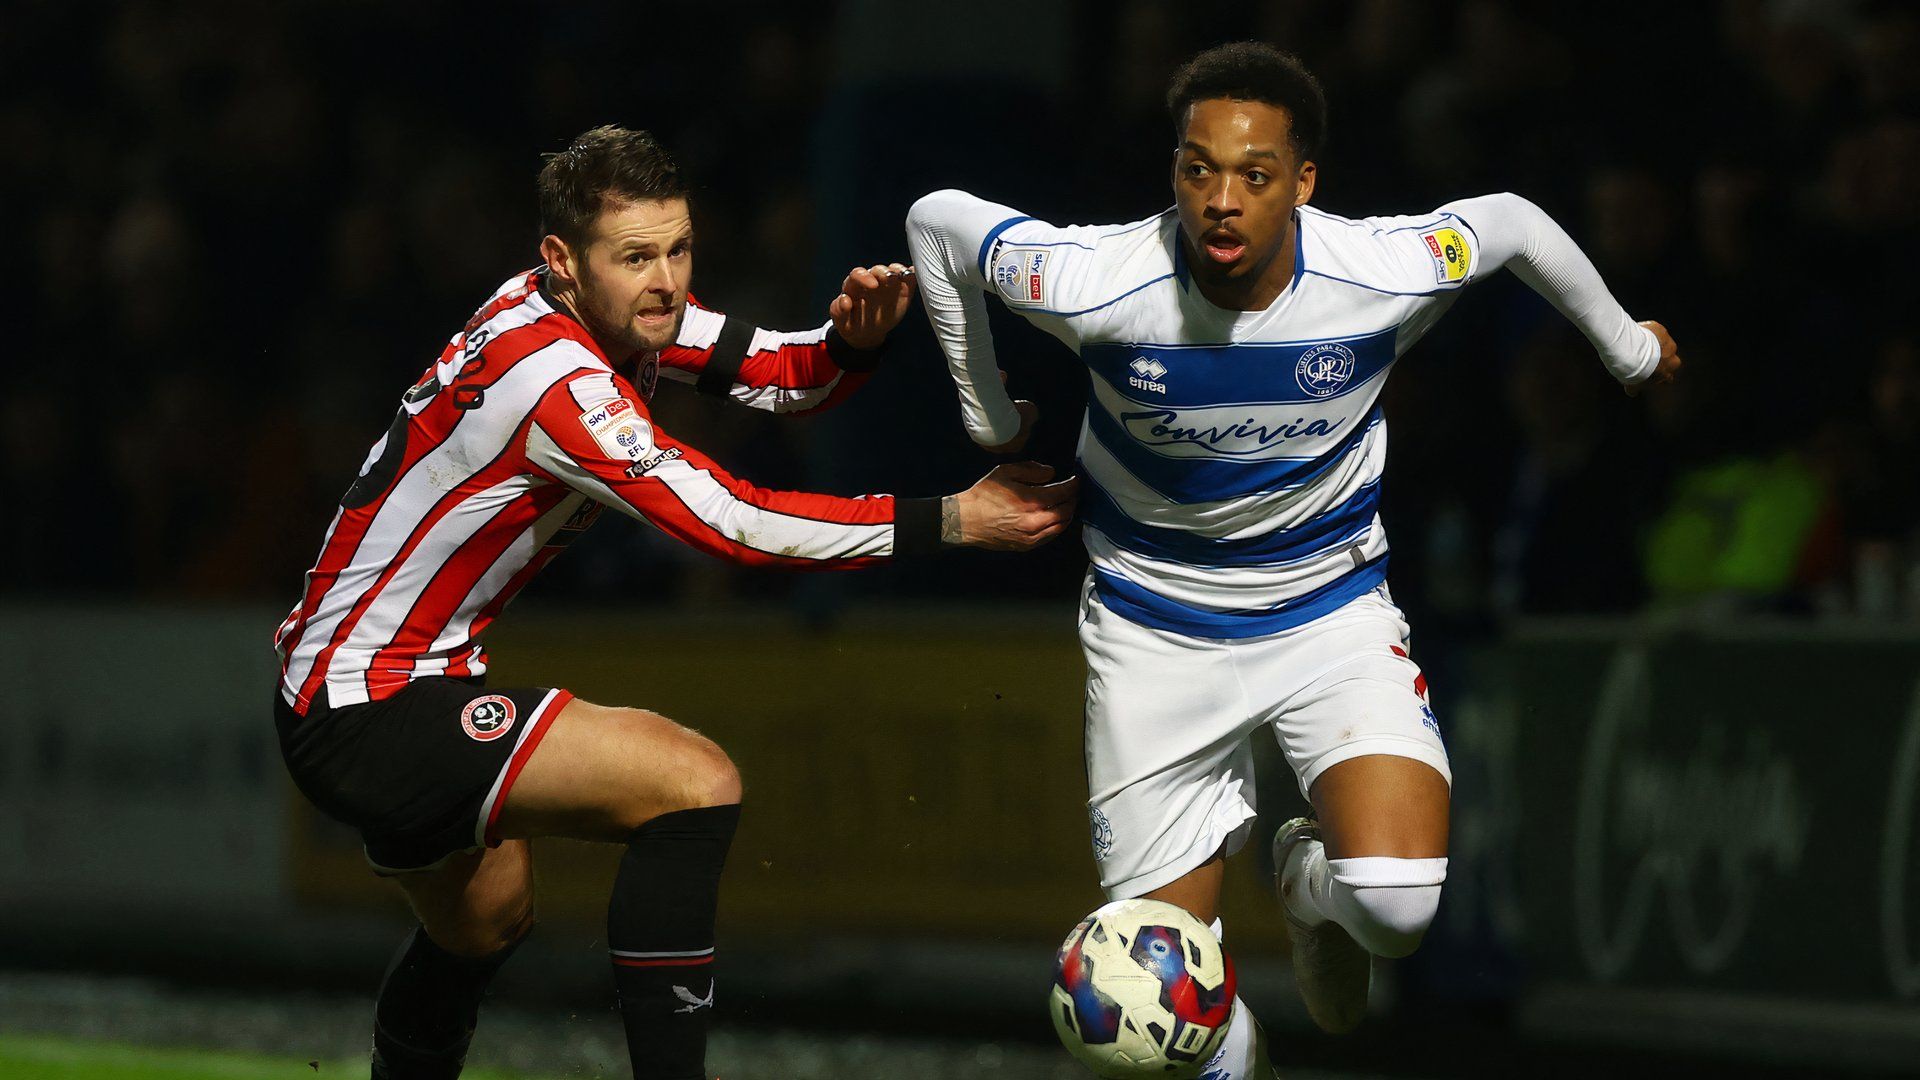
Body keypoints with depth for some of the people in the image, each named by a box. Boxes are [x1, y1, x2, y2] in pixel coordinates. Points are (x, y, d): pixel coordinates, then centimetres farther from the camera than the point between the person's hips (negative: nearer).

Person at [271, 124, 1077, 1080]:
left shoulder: (614, 309, 1)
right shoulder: (549, 374, -26)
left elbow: (777, 372, 8)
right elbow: (727, 522, -26)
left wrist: (851, 338, -16)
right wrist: (946, 521, -22)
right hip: (364, 714, -11)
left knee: (486, 926, 31)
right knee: (695, 783, -21)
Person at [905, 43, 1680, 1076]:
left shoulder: (1381, 274, -21)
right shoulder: (1102, 283, -25)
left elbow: (1513, 221, 1)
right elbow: (936, 223, -7)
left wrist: (1628, 347, 18)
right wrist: (987, 415, 4)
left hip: (1331, 612, 0)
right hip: (1155, 631, 0)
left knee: (1401, 903, -24)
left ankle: (1311, 877, 16)